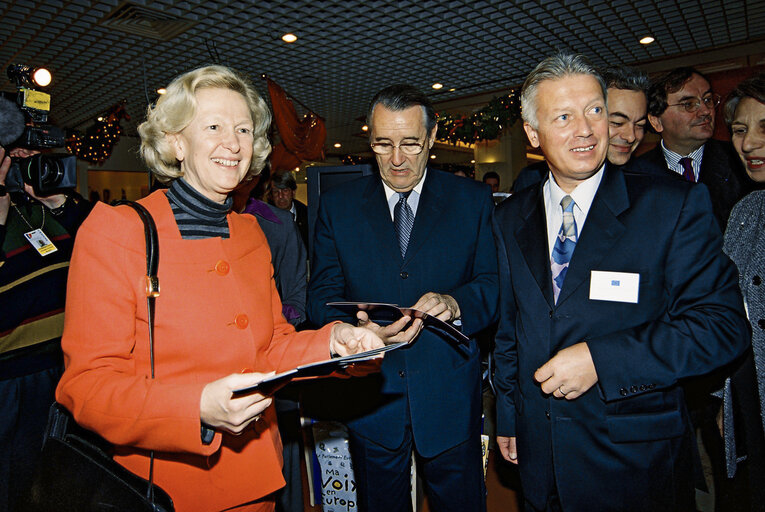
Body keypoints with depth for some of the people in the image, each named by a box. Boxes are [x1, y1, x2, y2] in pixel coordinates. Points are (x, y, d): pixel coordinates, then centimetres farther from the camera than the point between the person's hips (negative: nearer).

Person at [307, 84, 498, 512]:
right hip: (371, 399, 1)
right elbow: (322, 296, -1)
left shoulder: (473, 200, 0)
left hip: (450, 400, 0)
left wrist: (456, 303, -25)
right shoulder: (337, 205, 2)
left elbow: (494, 286, -4)